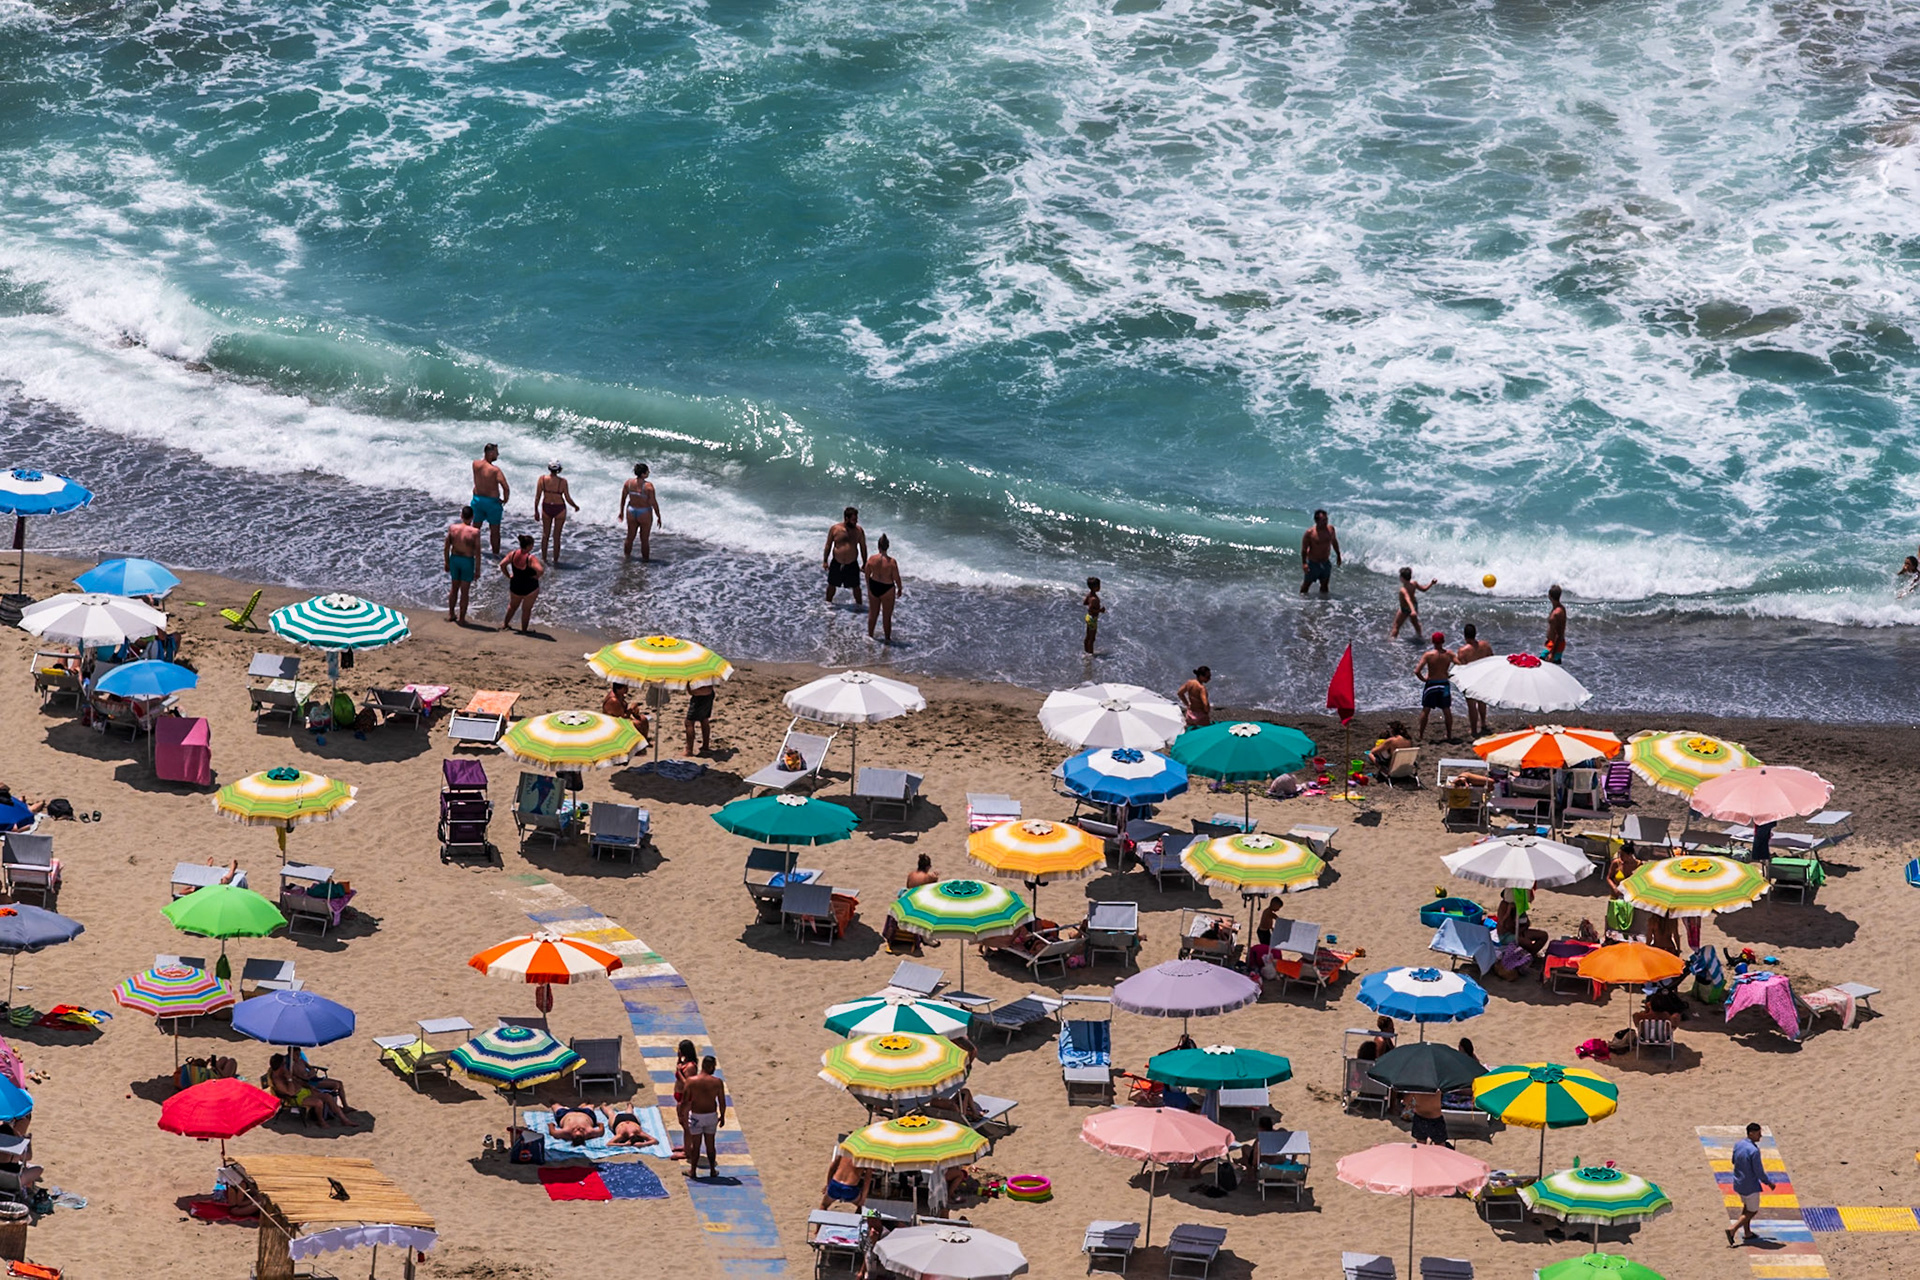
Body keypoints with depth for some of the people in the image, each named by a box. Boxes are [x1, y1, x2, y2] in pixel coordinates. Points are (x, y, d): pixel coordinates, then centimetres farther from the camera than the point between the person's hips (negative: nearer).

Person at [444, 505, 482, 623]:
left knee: (454, 588, 22)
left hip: (454, 559, 3)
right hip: (468, 561, -3)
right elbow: (477, 552, -15)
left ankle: (451, 614, 32)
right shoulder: (475, 532, -18)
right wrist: (477, 569, -5)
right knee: (464, 591, 9)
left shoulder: (452, 528, -9)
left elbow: (446, 547, -1)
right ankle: (461, 618, 17)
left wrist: (446, 562, 13)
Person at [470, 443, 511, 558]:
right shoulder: (495, 470, -23)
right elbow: (506, 487, -25)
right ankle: (496, 555, 17)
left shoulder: (475, 464, -10)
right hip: (492, 501, -5)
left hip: (477, 498, 5)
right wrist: (505, 500, -11)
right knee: (495, 530, 10)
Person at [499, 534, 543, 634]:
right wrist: (537, 576, -16)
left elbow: (502, 565, -10)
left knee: (513, 606, 29)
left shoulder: (512, 554, -11)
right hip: (530, 587, -5)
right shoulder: (531, 558, -26)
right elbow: (540, 570, -37)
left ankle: (505, 624, 44)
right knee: (526, 609, 15)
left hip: (515, 587, 5)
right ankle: (523, 630, 24)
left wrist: (508, 575, 2)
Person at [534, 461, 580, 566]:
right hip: (559, 509, -2)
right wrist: (576, 506, 7)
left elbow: (537, 497, -9)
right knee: (556, 536, 12)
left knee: (545, 534, 20)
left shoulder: (542, 479, -15)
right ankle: (555, 561, 21)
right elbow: (568, 499, -13)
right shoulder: (562, 481, -20)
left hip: (546, 508, 2)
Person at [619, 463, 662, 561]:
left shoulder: (628, 483, -10)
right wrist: (659, 517, -7)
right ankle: (645, 560, 22)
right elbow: (653, 503, -19)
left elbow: (623, 498, 2)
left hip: (631, 512, 4)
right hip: (644, 513, -4)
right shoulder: (648, 486, -24)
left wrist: (621, 512, 17)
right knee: (645, 539, 11)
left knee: (630, 537, 22)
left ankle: (627, 557, 37)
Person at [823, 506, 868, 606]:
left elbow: (863, 547, 4)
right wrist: (825, 561, 1)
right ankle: (828, 602, 34)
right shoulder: (835, 529, -8)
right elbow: (828, 545, 2)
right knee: (832, 585, 14)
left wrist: (864, 564, 5)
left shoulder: (859, 531, -5)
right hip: (836, 563, 0)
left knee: (856, 587, 7)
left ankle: (858, 604, 25)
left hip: (852, 564, 0)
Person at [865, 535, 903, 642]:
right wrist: (900, 589, 6)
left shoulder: (871, 559, -13)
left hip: (873, 587, 3)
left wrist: (868, 587, 18)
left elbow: (867, 575, 0)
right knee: (887, 616, 14)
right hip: (887, 589, -3)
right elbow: (896, 578, -14)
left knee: (873, 613, 23)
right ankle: (888, 638, 26)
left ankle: (870, 634, 36)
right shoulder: (891, 562, -22)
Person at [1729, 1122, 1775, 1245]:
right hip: (1750, 1186, -8)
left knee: (1746, 1206, 26)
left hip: (1738, 1183, 8)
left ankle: (1747, 1233, 32)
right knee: (1752, 1211, 9)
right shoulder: (1754, 1151, -27)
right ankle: (1733, 1229, -5)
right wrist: (1769, 1183, -6)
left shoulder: (1738, 1145, -3)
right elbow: (1759, 1172, -22)